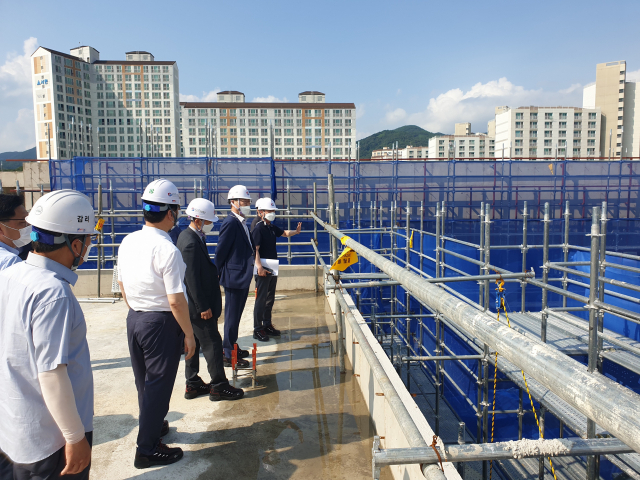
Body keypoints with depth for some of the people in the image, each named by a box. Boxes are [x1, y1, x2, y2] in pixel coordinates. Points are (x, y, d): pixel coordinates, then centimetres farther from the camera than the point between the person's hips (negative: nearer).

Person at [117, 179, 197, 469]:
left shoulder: (128, 242, 0)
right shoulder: (167, 250, -23)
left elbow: (122, 286, 12)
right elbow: (176, 301, -22)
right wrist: (189, 334, -11)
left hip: (134, 319, 8)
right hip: (161, 323, -8)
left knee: (143, 381, 23)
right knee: (158, 385, 7)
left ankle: (153, 425, 45)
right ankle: (147, 449, 20)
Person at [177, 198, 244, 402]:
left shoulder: (188, 236, 9)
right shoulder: (191, 243, -23)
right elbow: (192, 279, -23)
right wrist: (203, 307, -20)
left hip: (193, 305, 11)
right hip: (198, 305, -11)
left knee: (194, 343, 17)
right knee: (212, 343, 0)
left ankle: (193, 384, 28)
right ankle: (219, 386, 11)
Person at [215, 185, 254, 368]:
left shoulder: (242, 222, 13)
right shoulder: (230, 223, -17)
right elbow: (220, 251, -17)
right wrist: (215, 276, -13)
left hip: (243, 277, 10)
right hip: (234, 277, -10)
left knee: (236, 315, 20)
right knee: (232, 316, 0)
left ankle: (231, 347, 34)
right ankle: (229, 356, 11)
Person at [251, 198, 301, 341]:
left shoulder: (272, 227, 11)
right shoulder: (258, 228, -14)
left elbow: (284, 233, 28)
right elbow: (255, 250, -20)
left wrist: (296, 231, 8)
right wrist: (259, 267, -28)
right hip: (263, 269, -9)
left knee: (270, 298, 16)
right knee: (261, 299, -4)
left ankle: (267, 325, 28)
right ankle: (257, 329, 4)